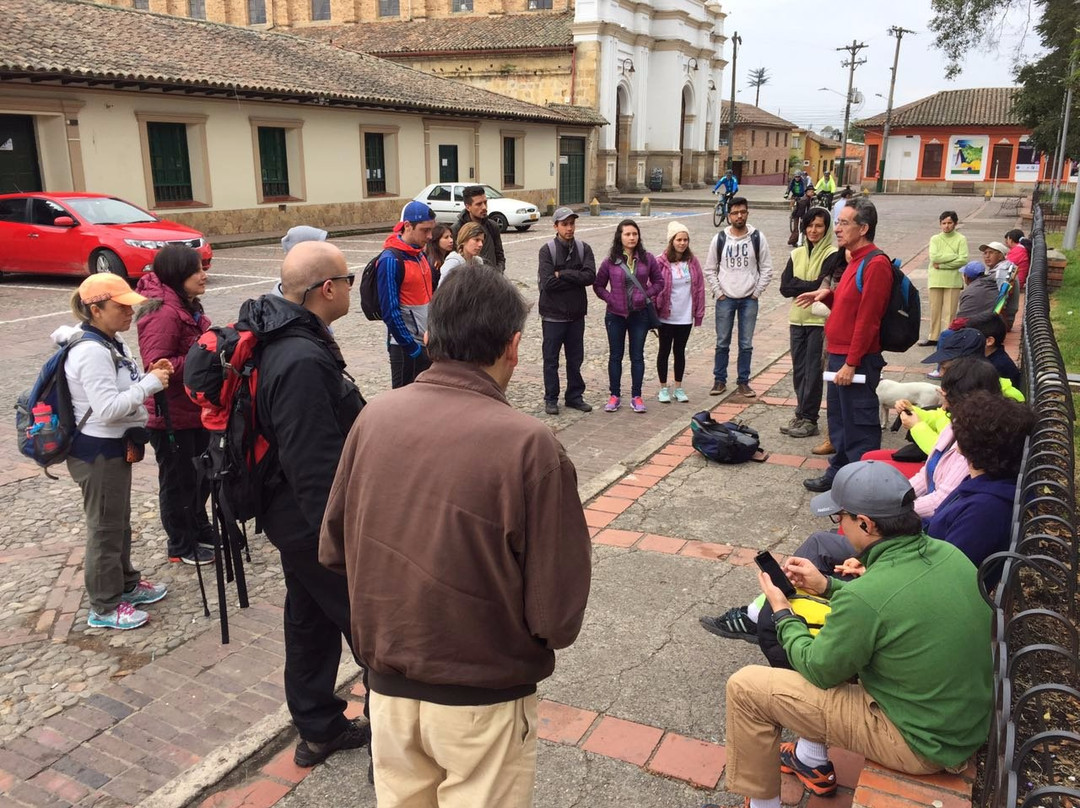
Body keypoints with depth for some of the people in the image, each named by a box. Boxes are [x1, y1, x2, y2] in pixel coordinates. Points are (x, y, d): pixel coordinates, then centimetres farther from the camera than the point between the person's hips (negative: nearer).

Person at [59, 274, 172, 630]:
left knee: (120, 521, 22)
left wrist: (148, 375, -1)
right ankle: (104, 607, 17)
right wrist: (150, 383, -23)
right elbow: (108, 408, -29)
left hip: (115, 446, 10)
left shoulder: (110, 342, 7)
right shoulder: (91, 351, -24)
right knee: (105, 527, 3)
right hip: (98, 451, -10)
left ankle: (126, 584, 38)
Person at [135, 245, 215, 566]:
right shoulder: (164, 314, -24)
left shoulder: (187, 307, 8)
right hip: (172, 416, -10)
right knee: (179, 481, 7)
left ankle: (200, 529, 40)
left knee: (201, 475, 22)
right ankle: (181, 546, 24)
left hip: (195, 410, 10)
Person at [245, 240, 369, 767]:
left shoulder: (280, 341, 6)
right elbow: (314, 465, -30)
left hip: (294, 517, 10)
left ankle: (319, 729, 38)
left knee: (310, 622, 21)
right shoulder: (303, 362, -29)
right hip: (318, 524, -10)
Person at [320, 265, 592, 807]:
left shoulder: (374, 417, -10)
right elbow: (558, 618, -20)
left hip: (387, 685, 4)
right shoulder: (529, 446, -23)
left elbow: (333, 550, 1)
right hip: (483, 700, -4)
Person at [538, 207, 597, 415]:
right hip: (553, 314, -3)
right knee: (551, 359, 7)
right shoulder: (547, 250, -8)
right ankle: (551, 398, 18)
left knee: (576, 358, 13)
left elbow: (590, 276, -13)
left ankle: (575, 396, 26)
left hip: (576, 314, 3)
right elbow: (547, 283, -19)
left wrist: (562, 274, -16)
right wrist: (575, 278, -13)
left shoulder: (584, 249, 2)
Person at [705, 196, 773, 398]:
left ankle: (743, 382, 14)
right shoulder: (719, 239, 0)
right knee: (722, 343, 5)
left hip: (749, 300, 0)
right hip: (725, 299, 0)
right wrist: (718, 292, -2)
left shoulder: (758, 238, -1)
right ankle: (719, 380, 16)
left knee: (746, 344, 4)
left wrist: (756, 293, -3)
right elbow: (710, 269, 6)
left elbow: (766, 269, 3)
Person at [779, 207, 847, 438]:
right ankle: (802, 415, 20)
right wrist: (812, 286, -10)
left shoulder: (833, 255, -7)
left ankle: (808, 419, 7)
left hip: (820, 321, -5)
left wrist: (798, 286, -16)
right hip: (797, 320, 5)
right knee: (799, 371, 10)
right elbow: (784, 286, -1)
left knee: (813, 372, -1)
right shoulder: (797, 254, 9)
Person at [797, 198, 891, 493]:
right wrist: (827, 295, 5)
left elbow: (867, 319, -21)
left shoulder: (876, 264, -17)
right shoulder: (856, 260, 14)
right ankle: (838, 474, 32)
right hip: (839, 355, 10)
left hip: (857, 361, -10)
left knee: (859, 426, -2)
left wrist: (851, 363, -21)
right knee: (838, 421, 19)